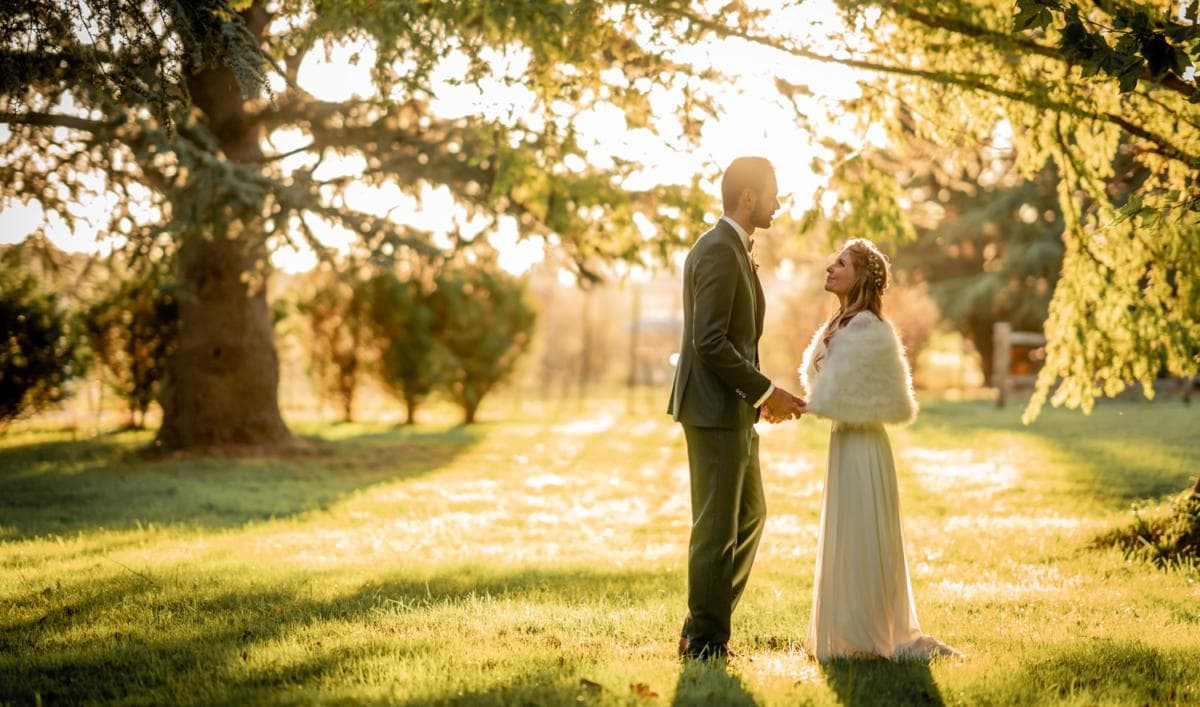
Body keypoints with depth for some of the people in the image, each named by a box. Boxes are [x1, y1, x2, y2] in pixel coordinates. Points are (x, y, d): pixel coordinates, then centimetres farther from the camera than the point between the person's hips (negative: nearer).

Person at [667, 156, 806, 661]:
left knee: (750, 516, 17)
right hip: (714, 409, -11)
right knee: (717, 526, -2)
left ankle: (706, 626, 23)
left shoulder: (733, 249, 16)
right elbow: (709, 342, -23)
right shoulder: (719, 250, -16)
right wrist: (765, 391, -18)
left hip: (733, 410, 11)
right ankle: (705, 639, 9)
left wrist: (762, 394, 13)